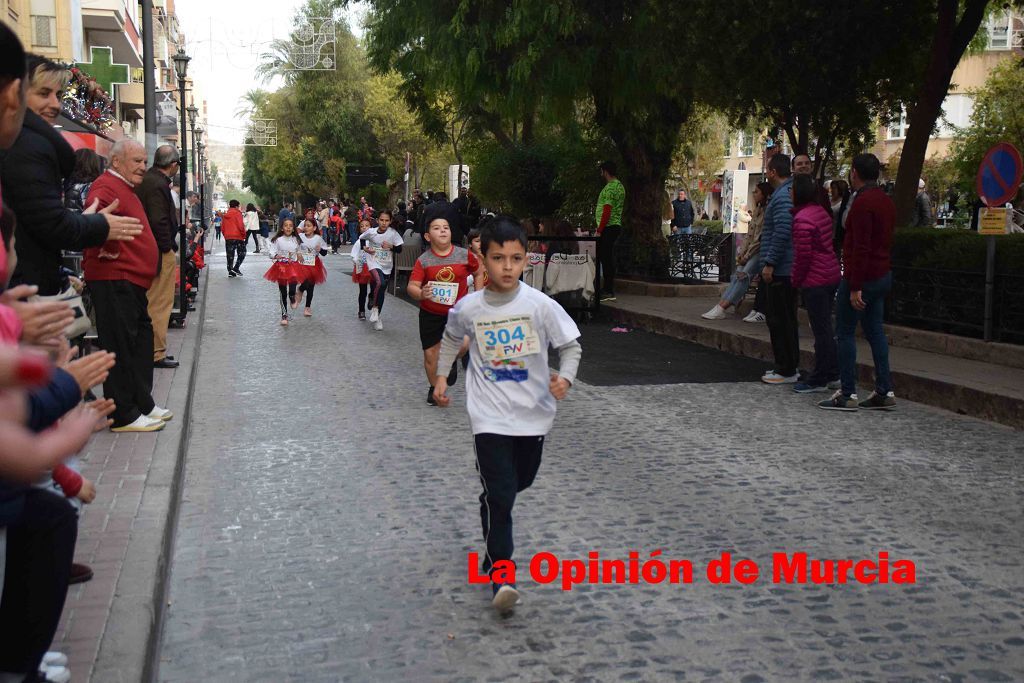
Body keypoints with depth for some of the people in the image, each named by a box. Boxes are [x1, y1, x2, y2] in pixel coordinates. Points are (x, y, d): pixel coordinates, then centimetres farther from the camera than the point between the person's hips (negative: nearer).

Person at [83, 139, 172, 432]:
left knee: (141, 341, 16)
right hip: (114, 279, -11)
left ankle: (143, 404, 26)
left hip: (132, 280, 11)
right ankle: (124, 416, 0)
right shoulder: (107, 186, -11)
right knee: (122, 346, -6)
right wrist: (107, 251, -36)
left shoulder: (126, 189, 22)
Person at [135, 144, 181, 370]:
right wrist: (168, 248, -14)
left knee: (151, 302, 17)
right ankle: (157, 354, 4)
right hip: (160, 252, -10)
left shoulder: (145, 180, 12)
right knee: (160, 305, -2)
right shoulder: (158, 185, -19)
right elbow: (159, 221, -23)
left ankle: (151, 349, 25)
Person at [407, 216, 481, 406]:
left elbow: (478, 272, 11)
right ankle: (433, 387, 32)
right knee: (430, 352, 7)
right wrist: (420, 294, -36)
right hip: (431, 313, 0)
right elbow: (412, 287, -15)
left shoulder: (464, 255, -7)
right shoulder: (423, 260, -10)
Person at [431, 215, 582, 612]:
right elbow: (451, 338, 16)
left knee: (520, 482, 20)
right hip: (489, 416, -1)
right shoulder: (468, 308, -7)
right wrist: (441, 376, 12)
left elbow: (571, 345, -4)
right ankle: (499, 570, -1)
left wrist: (565, 377, -21)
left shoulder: (540, 305, -11)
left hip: (533, 414, 2)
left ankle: (495, 516, 53)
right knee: (499, 492, -10)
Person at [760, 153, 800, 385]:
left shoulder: (783, 196, -16)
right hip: (788, 268, 11)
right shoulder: (788, 192, 17)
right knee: (785, 319, 16)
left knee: (780, 320, -5)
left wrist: (770, 263, -21)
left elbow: (782, 232, -24)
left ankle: (786, 370, -1)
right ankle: (788, 366, 23)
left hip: (780, 270, -11)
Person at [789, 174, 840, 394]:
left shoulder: (802, 219, -17)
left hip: (815, 280, -9)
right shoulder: (822, 212, 11)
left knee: (820, 329, -2)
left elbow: (803, 254, -19)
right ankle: (832, 372, 26)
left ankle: (818, 380, 6)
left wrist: (796, 280, -7)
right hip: (832, 275, 9)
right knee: (825, 327, 18)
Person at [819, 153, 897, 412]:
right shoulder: (886, 200, 13)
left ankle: (848, 394, -1)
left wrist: (855, 287, -22)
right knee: (875, 331, 12)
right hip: (883, 276, 9)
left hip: (861, 278, -9)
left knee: (845, 333, -3)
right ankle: (884, 392, 13)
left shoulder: (862, 202, -17)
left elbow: (860, 248, -22)